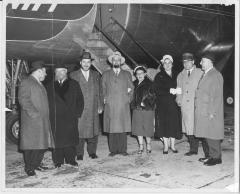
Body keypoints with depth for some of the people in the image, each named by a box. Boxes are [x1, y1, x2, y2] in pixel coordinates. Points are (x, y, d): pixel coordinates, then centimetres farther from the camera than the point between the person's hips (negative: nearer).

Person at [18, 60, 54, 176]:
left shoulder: (39, 84, 21)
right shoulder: (26, 83, -7)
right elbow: (23, 100, -15)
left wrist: (45, 115, 15)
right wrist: (35, 114, -19)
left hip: (43, 121, 9)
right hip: (31, 121, -9)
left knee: (43, 143, 9)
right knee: (30, 144, -2)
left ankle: (37, 164, 22)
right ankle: (29, 168, 9)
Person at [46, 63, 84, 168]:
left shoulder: (73, 84, 9)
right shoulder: (50, 86, 11)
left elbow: (79, 99, 7)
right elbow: (47, 101, 8)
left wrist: (77, 113, -3)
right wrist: (49, 114, -4)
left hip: (70, 117, 0)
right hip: (55, 118, 0)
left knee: (70, 138, 3)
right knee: (57, 139, 0)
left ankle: (70, 159, 15)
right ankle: (58, 161, 10)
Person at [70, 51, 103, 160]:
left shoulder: (96, 75, 13)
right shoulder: (73, 76, 5)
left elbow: (99, 92, 13)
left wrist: (100, 106, 5)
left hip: (93, 110, 2)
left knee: (93, 131, 5)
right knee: (79, 131, -1)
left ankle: (92, 152, 19)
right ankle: (79, 153, 11)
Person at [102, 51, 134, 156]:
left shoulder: (127, 74, 14)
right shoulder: (105, 74, 14)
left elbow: (131, 88, 17)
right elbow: (102, 89, 16)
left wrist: (128, 99, 7)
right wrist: (104, 99, 4)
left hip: (123, 106, 0)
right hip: (110, 107, 0)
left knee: (123, 128, -2)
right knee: (111, 129, -2)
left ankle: (122, 150, 6)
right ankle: (113, 150, 6)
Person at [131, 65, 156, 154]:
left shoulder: (149, 83, -1)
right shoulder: (134, 84, 12)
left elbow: (152, 96, -7)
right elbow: (133, 96, 13)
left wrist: (144, 103, -12)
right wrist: (134, 104, 0)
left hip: (147, 109, -4)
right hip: (137, 109, 4)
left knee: (147, 127, 1)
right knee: (138, 128, 5)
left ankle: (148, 145, 17)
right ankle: (141, 146, 15)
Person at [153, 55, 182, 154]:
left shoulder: (176, 75, 12)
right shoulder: (159, 76, 5)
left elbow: (180, 88, 11)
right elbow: (156, 89, -7)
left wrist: (177, 91, -12)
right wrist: (170, 91, -16)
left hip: (174, 104, 2)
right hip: (162, 104, -2)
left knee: (174, 124, 1)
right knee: (164, 124, -2)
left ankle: (172, 145, 13)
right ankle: (166, 146, 8)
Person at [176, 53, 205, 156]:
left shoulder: (200, 73, 5)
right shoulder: (180, 75, 18)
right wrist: (179, 100, 6)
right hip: (185, 106, 4)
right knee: (189, 128, 4)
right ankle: (193, 149, 14)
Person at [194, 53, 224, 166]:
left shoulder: (216, 75, -11)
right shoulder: (205, 75, 16)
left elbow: (217, 96, -15)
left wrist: (212, 113, -19)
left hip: (210, 112, -8)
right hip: (203, 112, 8)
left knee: (212, 135, -3)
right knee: (206, 135, 12)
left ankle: (216, 157, 7)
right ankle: (209, 155, 21)